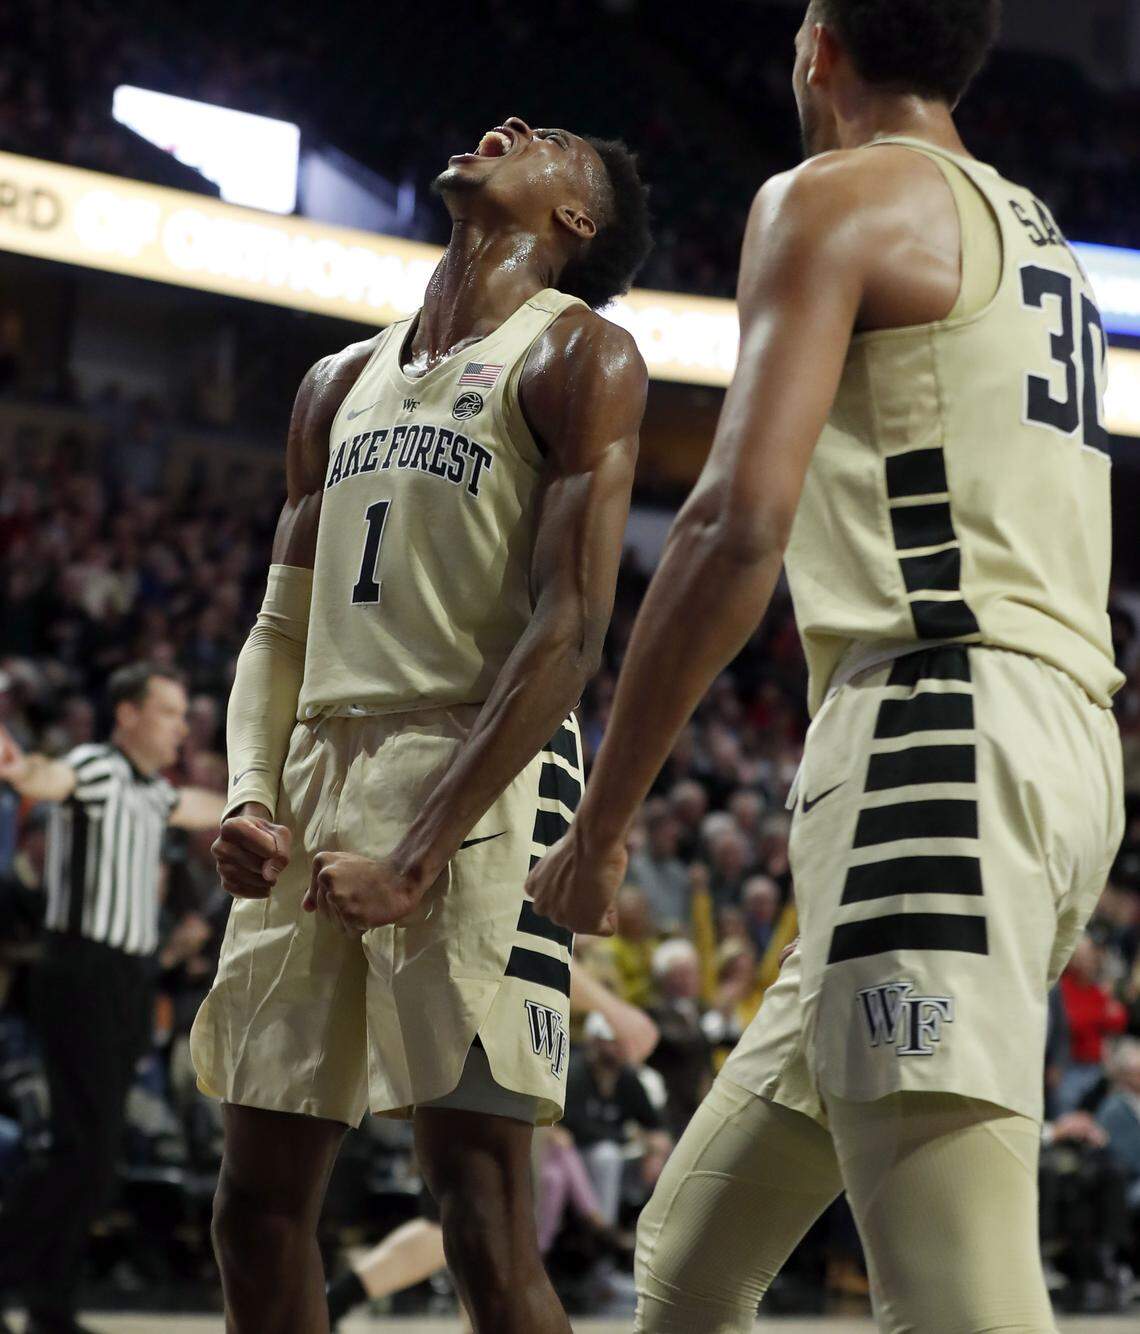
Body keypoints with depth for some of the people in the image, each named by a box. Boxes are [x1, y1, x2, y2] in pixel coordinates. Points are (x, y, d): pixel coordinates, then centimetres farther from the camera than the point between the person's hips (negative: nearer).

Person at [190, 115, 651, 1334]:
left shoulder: (578, 355, 1)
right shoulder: (340, 385, 23)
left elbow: (571, 630, -10)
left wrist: (418, 856, -17)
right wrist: (250, 798, 0)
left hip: (475, 782, -7)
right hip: (316, 783, 7)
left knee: (483, 1221, -13)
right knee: (257, 1208, 6)